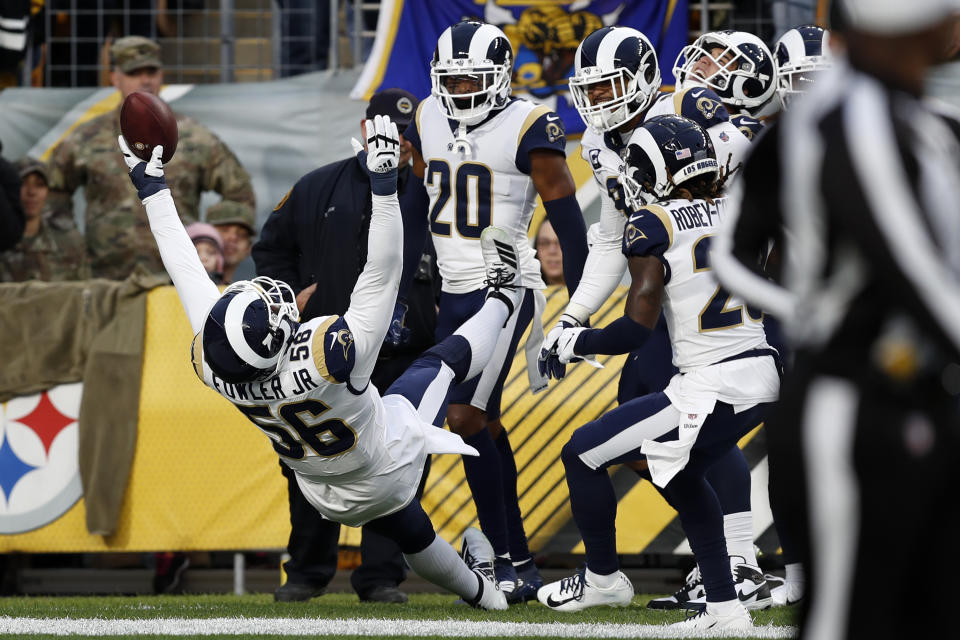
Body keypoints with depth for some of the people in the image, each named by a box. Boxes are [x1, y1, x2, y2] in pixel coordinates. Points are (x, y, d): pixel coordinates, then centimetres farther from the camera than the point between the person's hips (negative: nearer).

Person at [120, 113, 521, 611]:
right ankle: (501, 301, 48)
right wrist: (383, 181, -43)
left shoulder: (215, 367, -31)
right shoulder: (330, 356, -46)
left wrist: (151, 189, -11)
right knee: (442, 361, 21)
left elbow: (186, 270, -20)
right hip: (386, 473, -5)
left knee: (411, 535, 32)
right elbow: (381, 274, -42)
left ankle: (478, 589, 54)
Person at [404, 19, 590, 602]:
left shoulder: (528, 128, -11)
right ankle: (520, 565, 13)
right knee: (484, 427, 7)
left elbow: (567, 218, -8)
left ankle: (502, 558, -9)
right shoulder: (428, 121, 8)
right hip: (453, 291, 7)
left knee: (466, 418, -16)